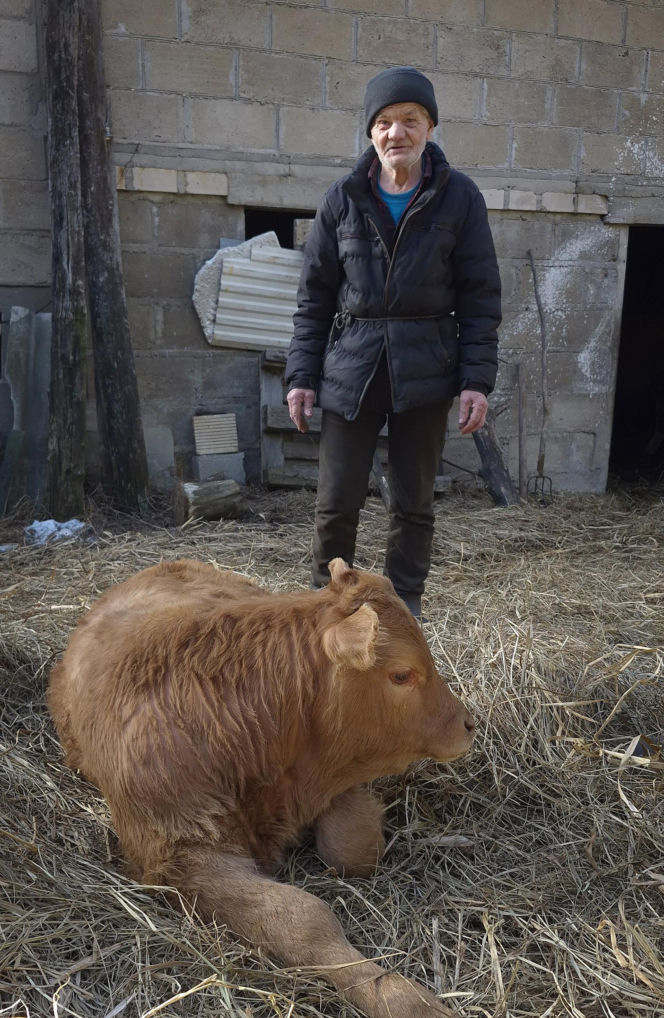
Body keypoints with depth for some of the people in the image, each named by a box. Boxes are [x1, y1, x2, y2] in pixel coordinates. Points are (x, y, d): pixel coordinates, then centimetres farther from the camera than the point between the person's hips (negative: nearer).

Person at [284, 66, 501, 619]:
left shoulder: (459, 196, 2)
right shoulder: (343, 199, 6)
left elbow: (480, 297, 1)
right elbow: (314, 295, 8)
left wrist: (477, 379, -6)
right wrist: (302, 375, 2)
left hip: (425, 372, -1)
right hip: (352, 366, 1)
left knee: (414, 504, 8)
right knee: (336, 503, 1)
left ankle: (404, 610, 23)